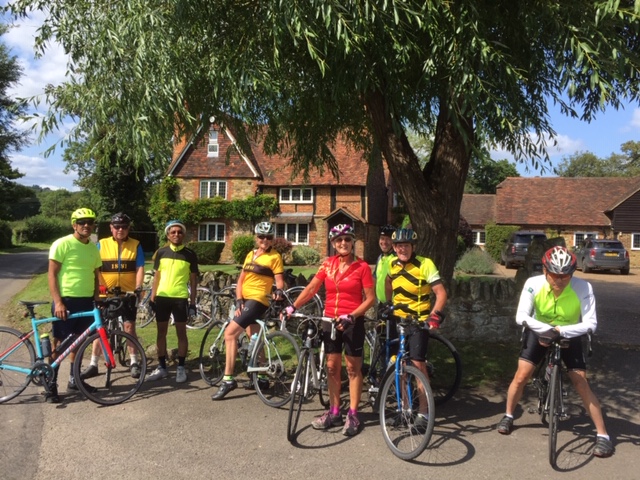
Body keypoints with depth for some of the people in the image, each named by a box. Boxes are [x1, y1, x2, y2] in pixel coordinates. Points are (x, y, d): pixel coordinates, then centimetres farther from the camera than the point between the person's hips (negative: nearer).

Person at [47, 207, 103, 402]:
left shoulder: (93, 247, 10)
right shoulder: (62, 244, -9)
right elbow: (52, 274, -11)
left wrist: (97, 298, 11)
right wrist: (58, 302, -18)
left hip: (86, 301, 6)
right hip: (66, 300, -6)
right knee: (59, 343, -1)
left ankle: (74, 379, 26)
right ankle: (51, 384, 7)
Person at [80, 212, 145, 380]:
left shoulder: (136, 245, 1)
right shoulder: (101, 244, 3)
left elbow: (139, 268, -3)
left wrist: (138, 287, -16)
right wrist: (98, 285, -16)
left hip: (128, 293, -1)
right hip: (106, 294, 1)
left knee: (129, 326, 3)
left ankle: (134, 362, 15)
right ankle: (93, 365, 14)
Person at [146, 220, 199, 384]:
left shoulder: (190, 254, -1)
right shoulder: (161, 252, 4)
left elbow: (193, 280, 2)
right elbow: (157, 276, 11)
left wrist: (192, 302, -1)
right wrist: (152, 296, 5)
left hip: (180, 298, -2)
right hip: (162, 297, 3)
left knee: (181, 332, 3)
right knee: (161, 332, 8)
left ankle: (181, 367, 12)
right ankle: (162, 367, 18)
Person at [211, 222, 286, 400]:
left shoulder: (275, 257, -4)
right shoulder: (250, 255, 15)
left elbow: (279, 281, -7)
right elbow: (241, 280, 10)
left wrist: (279, 291, -30)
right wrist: (239, 301, -2)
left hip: (257, 300, -8)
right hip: (245, 300, 8)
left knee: (230, 332, -17)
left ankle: (228, 379, -12)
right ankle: (262, 378, 28)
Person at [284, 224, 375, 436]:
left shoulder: (362, 267, -8)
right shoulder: (328, 264, 4)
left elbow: (370, 298, -9)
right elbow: (311, 288, 4)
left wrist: (351, 316, -20)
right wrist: (293, 306, -7)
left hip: (352, 322, -4)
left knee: (353, 368, 5)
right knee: (332, 367, 10)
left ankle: (352, 415, 15)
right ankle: (334, 413, 21)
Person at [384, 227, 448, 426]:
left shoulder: (425, 264, -14)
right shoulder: (392, 264, 2)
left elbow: (441, 293, -16)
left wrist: (435, 314, -28)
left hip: (419, 321, -5)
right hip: (397, 320, 5)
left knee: (417, 364, -10)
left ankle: (424, 411, 1)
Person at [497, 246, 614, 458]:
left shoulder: (583, 288, -30)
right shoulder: (533, 284, -28)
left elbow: (591, 323, -30)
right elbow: (521, 317, -27)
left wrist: (560, 330, -43)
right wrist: (546, 329, -43)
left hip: (570, 336, -1)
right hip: (539, 333, 1)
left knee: (582, 385, -8)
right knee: (521, 377, -3)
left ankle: (603, 435, 6)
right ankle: (508, 416, 21)